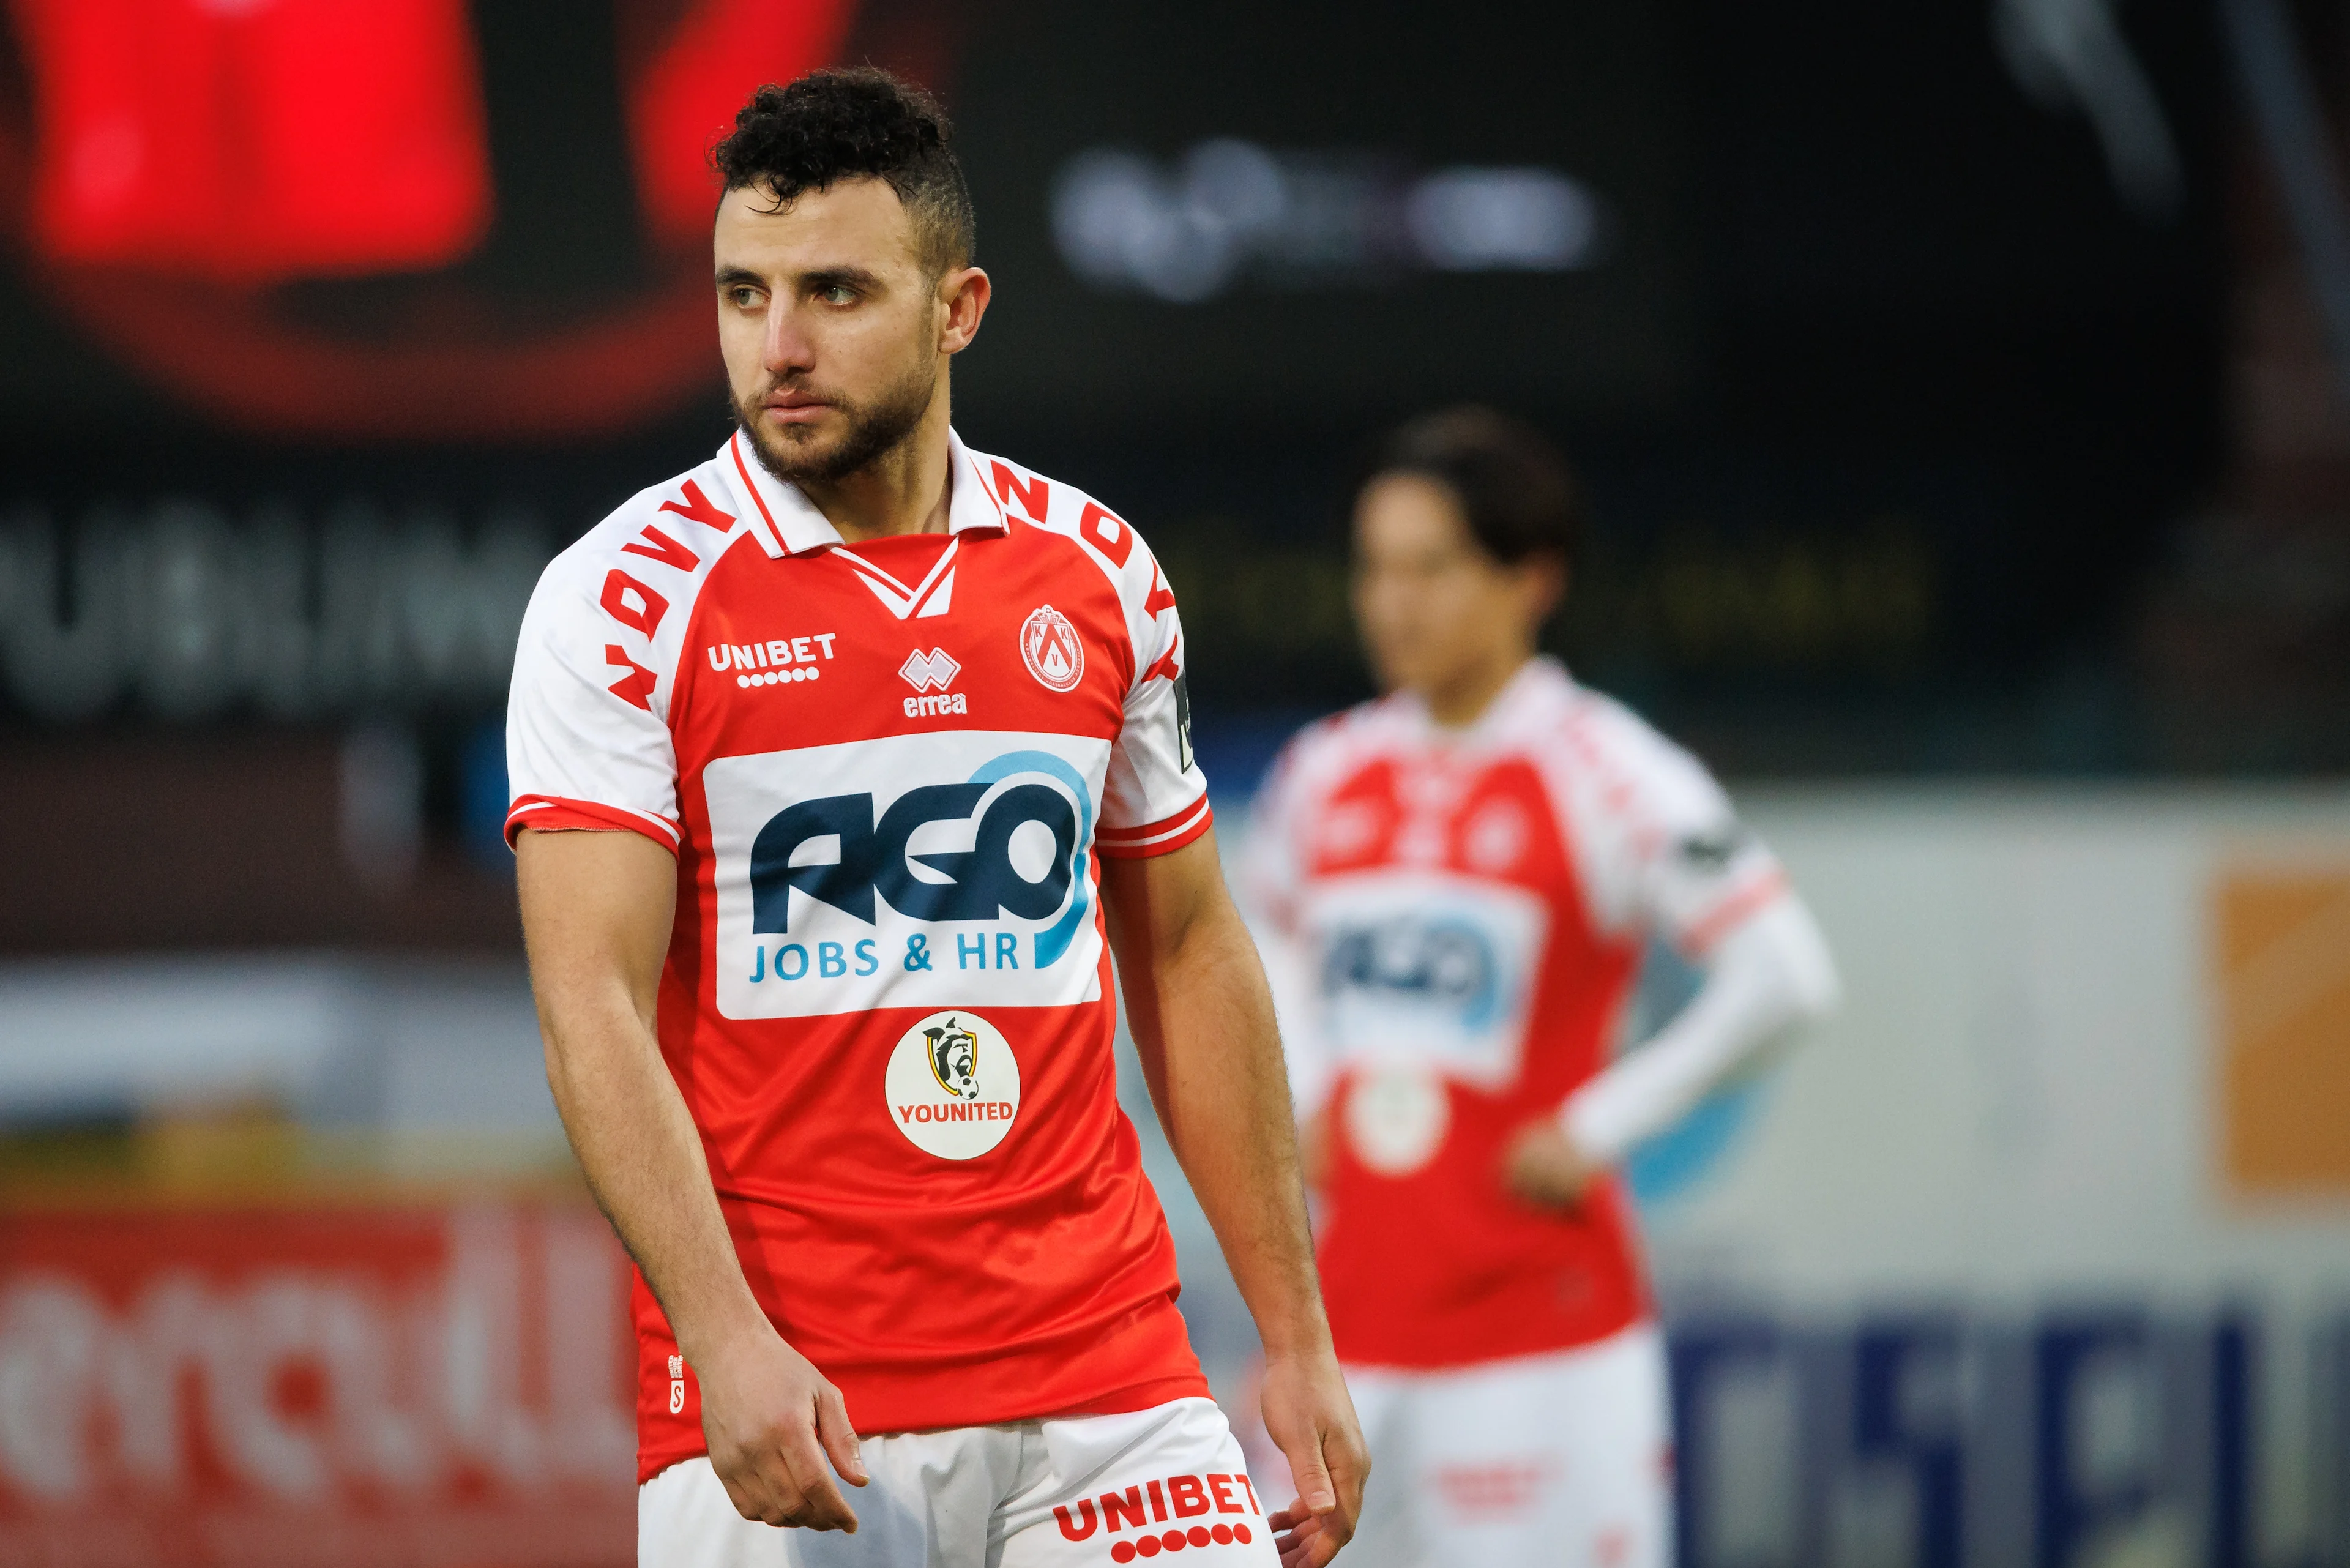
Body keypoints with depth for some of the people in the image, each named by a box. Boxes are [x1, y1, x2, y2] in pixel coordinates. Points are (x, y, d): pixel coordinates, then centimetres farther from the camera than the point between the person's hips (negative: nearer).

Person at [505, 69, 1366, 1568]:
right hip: (778, 1400, -3)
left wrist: (1298, 1339, 13)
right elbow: (594, 1005, -10)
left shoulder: (1101, 573, 9)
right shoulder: (625, 598, -3)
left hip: (1108, 1376, 3)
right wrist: (726, 1343, -22)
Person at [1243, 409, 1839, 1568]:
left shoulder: (1602, 776, -9)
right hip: (1345, 1306, 6)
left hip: (1535, 1315, -5)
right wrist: (1305, 1100, 13)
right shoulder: (1326, 775, 9)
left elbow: (1784, 974, -13)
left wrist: (1597, 1129, -11)